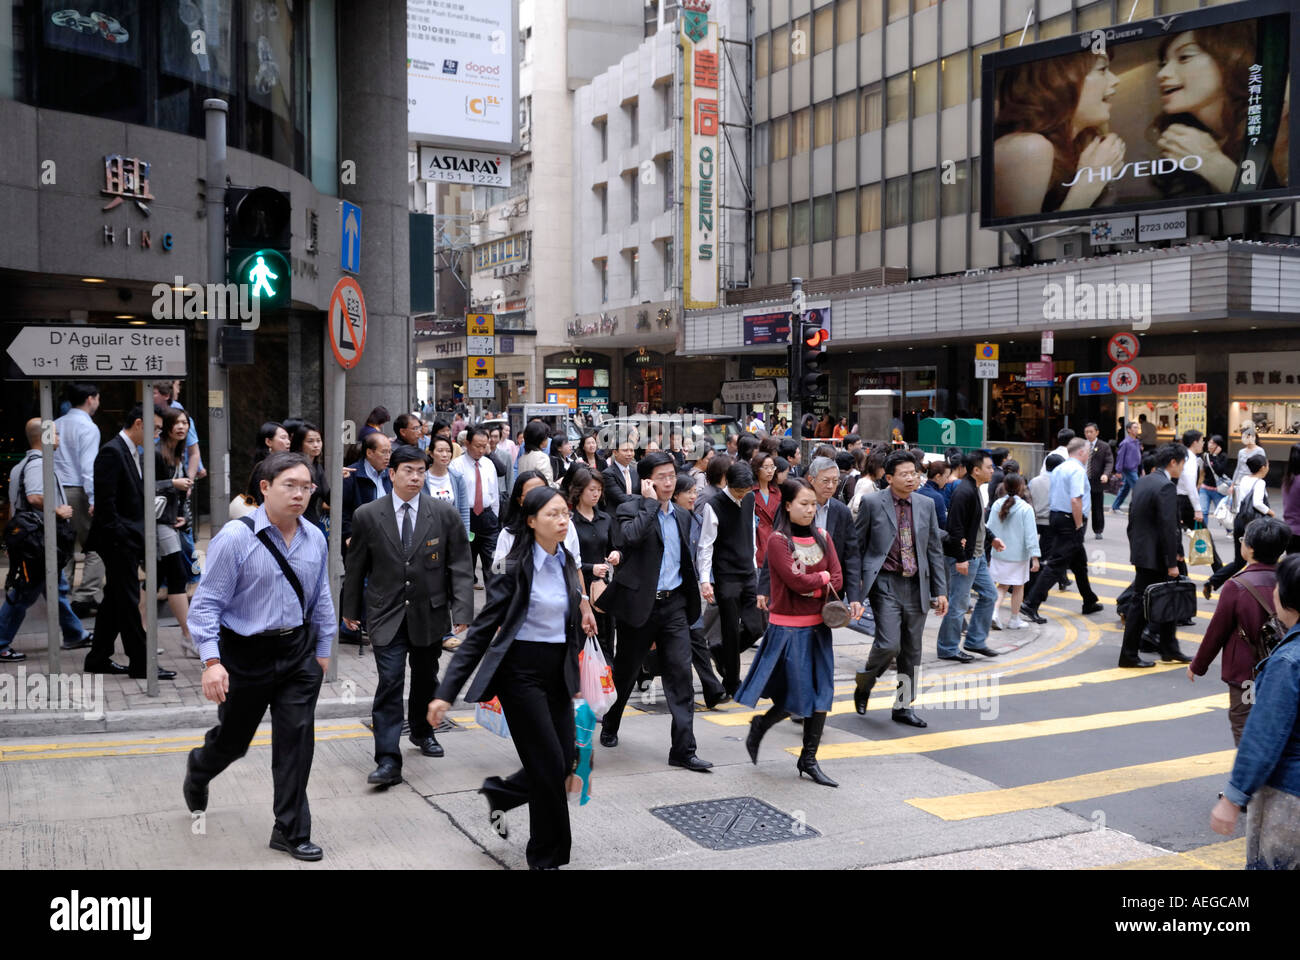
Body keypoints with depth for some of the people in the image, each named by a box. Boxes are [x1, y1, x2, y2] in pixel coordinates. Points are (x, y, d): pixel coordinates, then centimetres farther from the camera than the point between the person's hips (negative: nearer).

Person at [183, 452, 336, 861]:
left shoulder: (314, 539, 1)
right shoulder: (235, 537, -16)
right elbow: (207, 602, -14)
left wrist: (322, 649, 16)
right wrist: (211, 661, -21)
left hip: (298, 650, 3)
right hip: (246, 654, -3)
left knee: (297, 737, 1)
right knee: (233, 739, 15)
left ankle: (291, 831, 14)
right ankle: (198, 770, 52)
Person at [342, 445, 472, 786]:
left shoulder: (445, 514, -4)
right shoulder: (367, 515, -4)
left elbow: (460, 565, -3)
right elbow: (356, 566, 6)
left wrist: (462, 611, -11)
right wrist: (349, 609, 12)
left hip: (430, 613, 2)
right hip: (387, 615, -2)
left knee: (425, 678, 18)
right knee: (390, 683, -11)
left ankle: (421, 731, 44)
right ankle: (388, 761, -9)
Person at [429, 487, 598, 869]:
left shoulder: (566, 560, 5)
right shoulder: (517, 568, -15)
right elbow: (481, 630, -16)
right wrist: (446, 692, -19)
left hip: (558, 672, 7)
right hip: (522, 671, -7)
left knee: (566, 761, 7)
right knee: (548, 765, -4)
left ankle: (500, 792, 35)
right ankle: (547, 857, 15)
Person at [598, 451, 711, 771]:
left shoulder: (682, 516, 12)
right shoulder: (630, 509, -7)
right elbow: (631, 536, -30)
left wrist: (690, 595, 16)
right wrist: (650, 501, -20)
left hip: (674, 604, 4)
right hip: (639, 604, -4)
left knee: (680, 673, -4)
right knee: (626, 671, 12)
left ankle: (683, 749, -1)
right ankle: (609, 727, 37)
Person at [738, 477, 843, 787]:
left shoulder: (822, 537, 7)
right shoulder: (778, 541, -10)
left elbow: (837, 581, 0)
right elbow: (796, 581, -19)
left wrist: (812, 587, -15)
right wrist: (823, 577, -4)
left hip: (818, 625, 6)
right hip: (788, 627, -6)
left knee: (821, 693, 4)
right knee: (798, 695, -3)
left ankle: (808, 758, 15)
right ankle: (759, 725, 26)